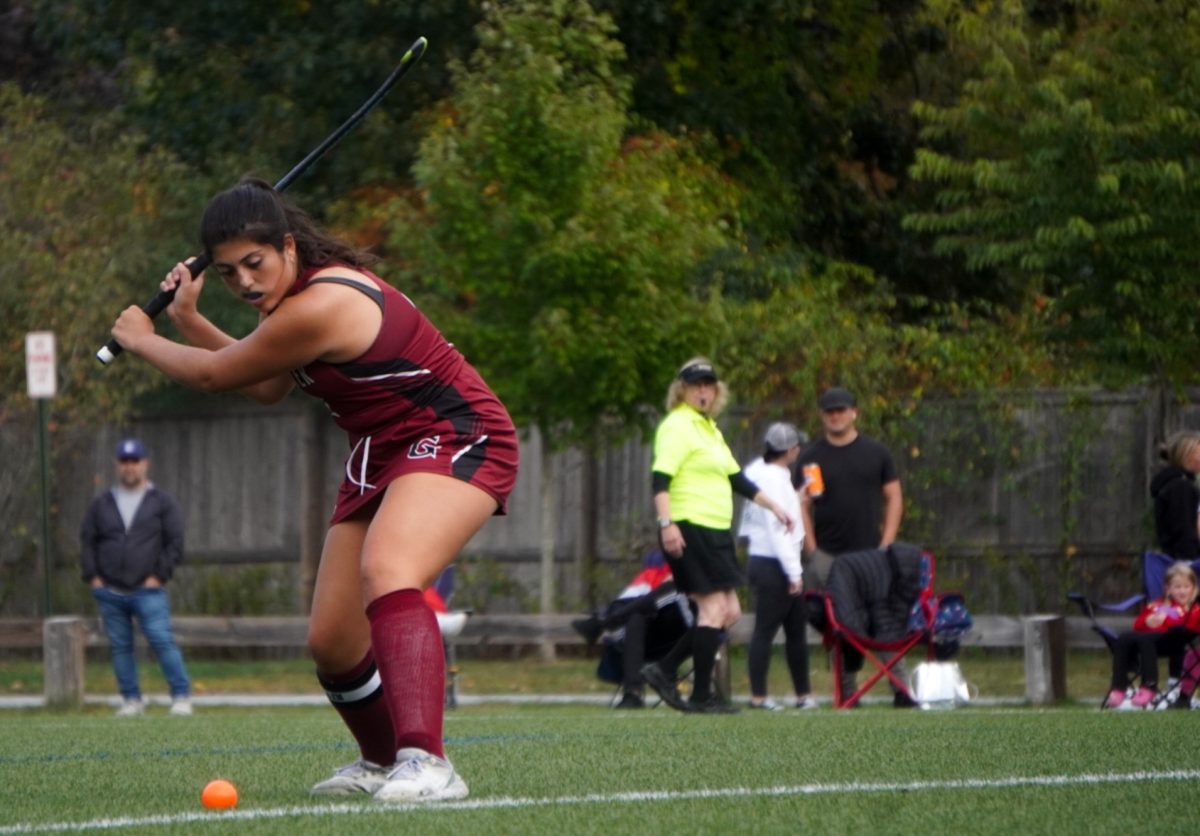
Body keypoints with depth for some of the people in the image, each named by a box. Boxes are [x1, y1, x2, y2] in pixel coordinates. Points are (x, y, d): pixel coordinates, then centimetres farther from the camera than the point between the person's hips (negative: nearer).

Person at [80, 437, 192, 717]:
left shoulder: (162, 502, 6)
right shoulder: (101, 503, 14)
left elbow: (175, 543, 2)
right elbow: (87, 542, 15)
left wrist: (159, 576, -6)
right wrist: (93, 577, 3)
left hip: (148, 590, -3)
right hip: (109, 592, 3)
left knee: (162, 640, -14)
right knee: (120, 646, 2)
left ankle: (181, 696, -11)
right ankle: (131, 701, 8)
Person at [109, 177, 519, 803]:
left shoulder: (318, 309, -26)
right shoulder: (310, 285, 5)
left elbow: (214, 375, -11)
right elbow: (268, 388, 22)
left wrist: (141, 340, 7)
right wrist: (188, 320, 17)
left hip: (457, 440, -10)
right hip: (382, 455, 10)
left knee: (385, 571, -37)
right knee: (331, 642, 8)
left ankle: (427, 762, -49)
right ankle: (383, 762, 34)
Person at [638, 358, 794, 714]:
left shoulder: (710, 429, 21)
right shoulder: (677, 426, -8)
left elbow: (736, 478, 30)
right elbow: (660, 478, -18)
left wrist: (773, 506, 29)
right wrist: (666, 524, -28)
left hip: (715, 532, 10)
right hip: (690, 531, -10)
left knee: (729, 612, 7)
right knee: (714, 608, -10)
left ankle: (663, 671, 11)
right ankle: (701, 695, -6)